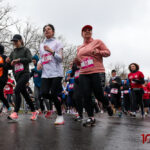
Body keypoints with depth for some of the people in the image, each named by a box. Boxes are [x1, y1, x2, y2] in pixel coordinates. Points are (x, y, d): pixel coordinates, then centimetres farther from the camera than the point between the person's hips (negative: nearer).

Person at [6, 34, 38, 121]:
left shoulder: (25, 50, 2)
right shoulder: (13, 53, 17)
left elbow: (30, 59, -13)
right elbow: (10, 64, 17)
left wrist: (18, 60, -17)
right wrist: (8, 61, -5)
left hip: (25, 74, -6)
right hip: (17, 75, 6)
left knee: (17, 91, -22)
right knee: (25, 94, 9)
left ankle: (15, 113, -25)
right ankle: (34, 112, 19)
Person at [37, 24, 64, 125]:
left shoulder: (57, 43, 3)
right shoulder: (42, 45, 18)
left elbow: (60, 59, -5)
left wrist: (51, 51, -18)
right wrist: (39, 63, 1)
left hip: (56, 72, -5)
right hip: (45, 73, 5)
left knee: (53, 95, -10)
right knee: (44, 93, -12)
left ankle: (60, 116, 6)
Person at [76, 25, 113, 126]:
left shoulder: (97, 42, 7)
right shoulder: (79, 48, 21)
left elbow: (108, 52, 4)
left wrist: (99, 52, -15)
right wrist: (77, 60, 4)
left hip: (96, 72, -4)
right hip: (83, 73, 4)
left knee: (98, 94, -4)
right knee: (86, 95, -6)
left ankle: (107, 105, 30)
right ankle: (91, 118, 0)